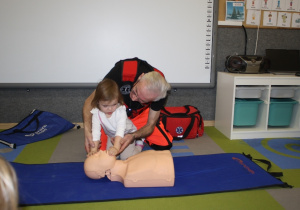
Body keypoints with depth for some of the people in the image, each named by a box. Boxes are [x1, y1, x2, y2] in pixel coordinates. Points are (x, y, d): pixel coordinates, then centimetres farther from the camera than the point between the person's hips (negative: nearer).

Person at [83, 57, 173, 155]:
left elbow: (150, 125, -18)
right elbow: (90, 101, -29)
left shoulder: (160, 91, -29)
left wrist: (133, 136, -39)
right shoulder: (122, 71, -36)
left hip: (139, 115, 1)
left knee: (165, 145, -14)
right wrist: (87, 131, -43)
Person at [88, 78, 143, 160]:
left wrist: (116, 147, -52)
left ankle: (138, 142, 14)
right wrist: (94, 149, -35)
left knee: (126, 157, -13)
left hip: (127, 133, -4)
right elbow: (95, 131, -26)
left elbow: (120, 130, -41)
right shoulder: (96, 113, -24)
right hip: (112, 136, 4)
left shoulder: (121, 111, -34)